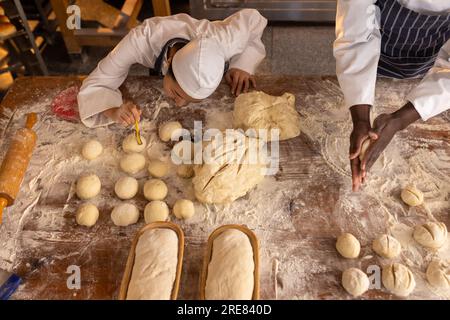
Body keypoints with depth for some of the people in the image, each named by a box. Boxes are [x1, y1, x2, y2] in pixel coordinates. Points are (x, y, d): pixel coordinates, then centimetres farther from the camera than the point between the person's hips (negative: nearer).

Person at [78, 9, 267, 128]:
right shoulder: (141, 40, -48)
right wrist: (114, 111, -59)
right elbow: (95, 85, -38)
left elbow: (254, 19, -24)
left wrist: (242, 66, -36)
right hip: (154, 72, 0)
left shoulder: (217, 42, -45)